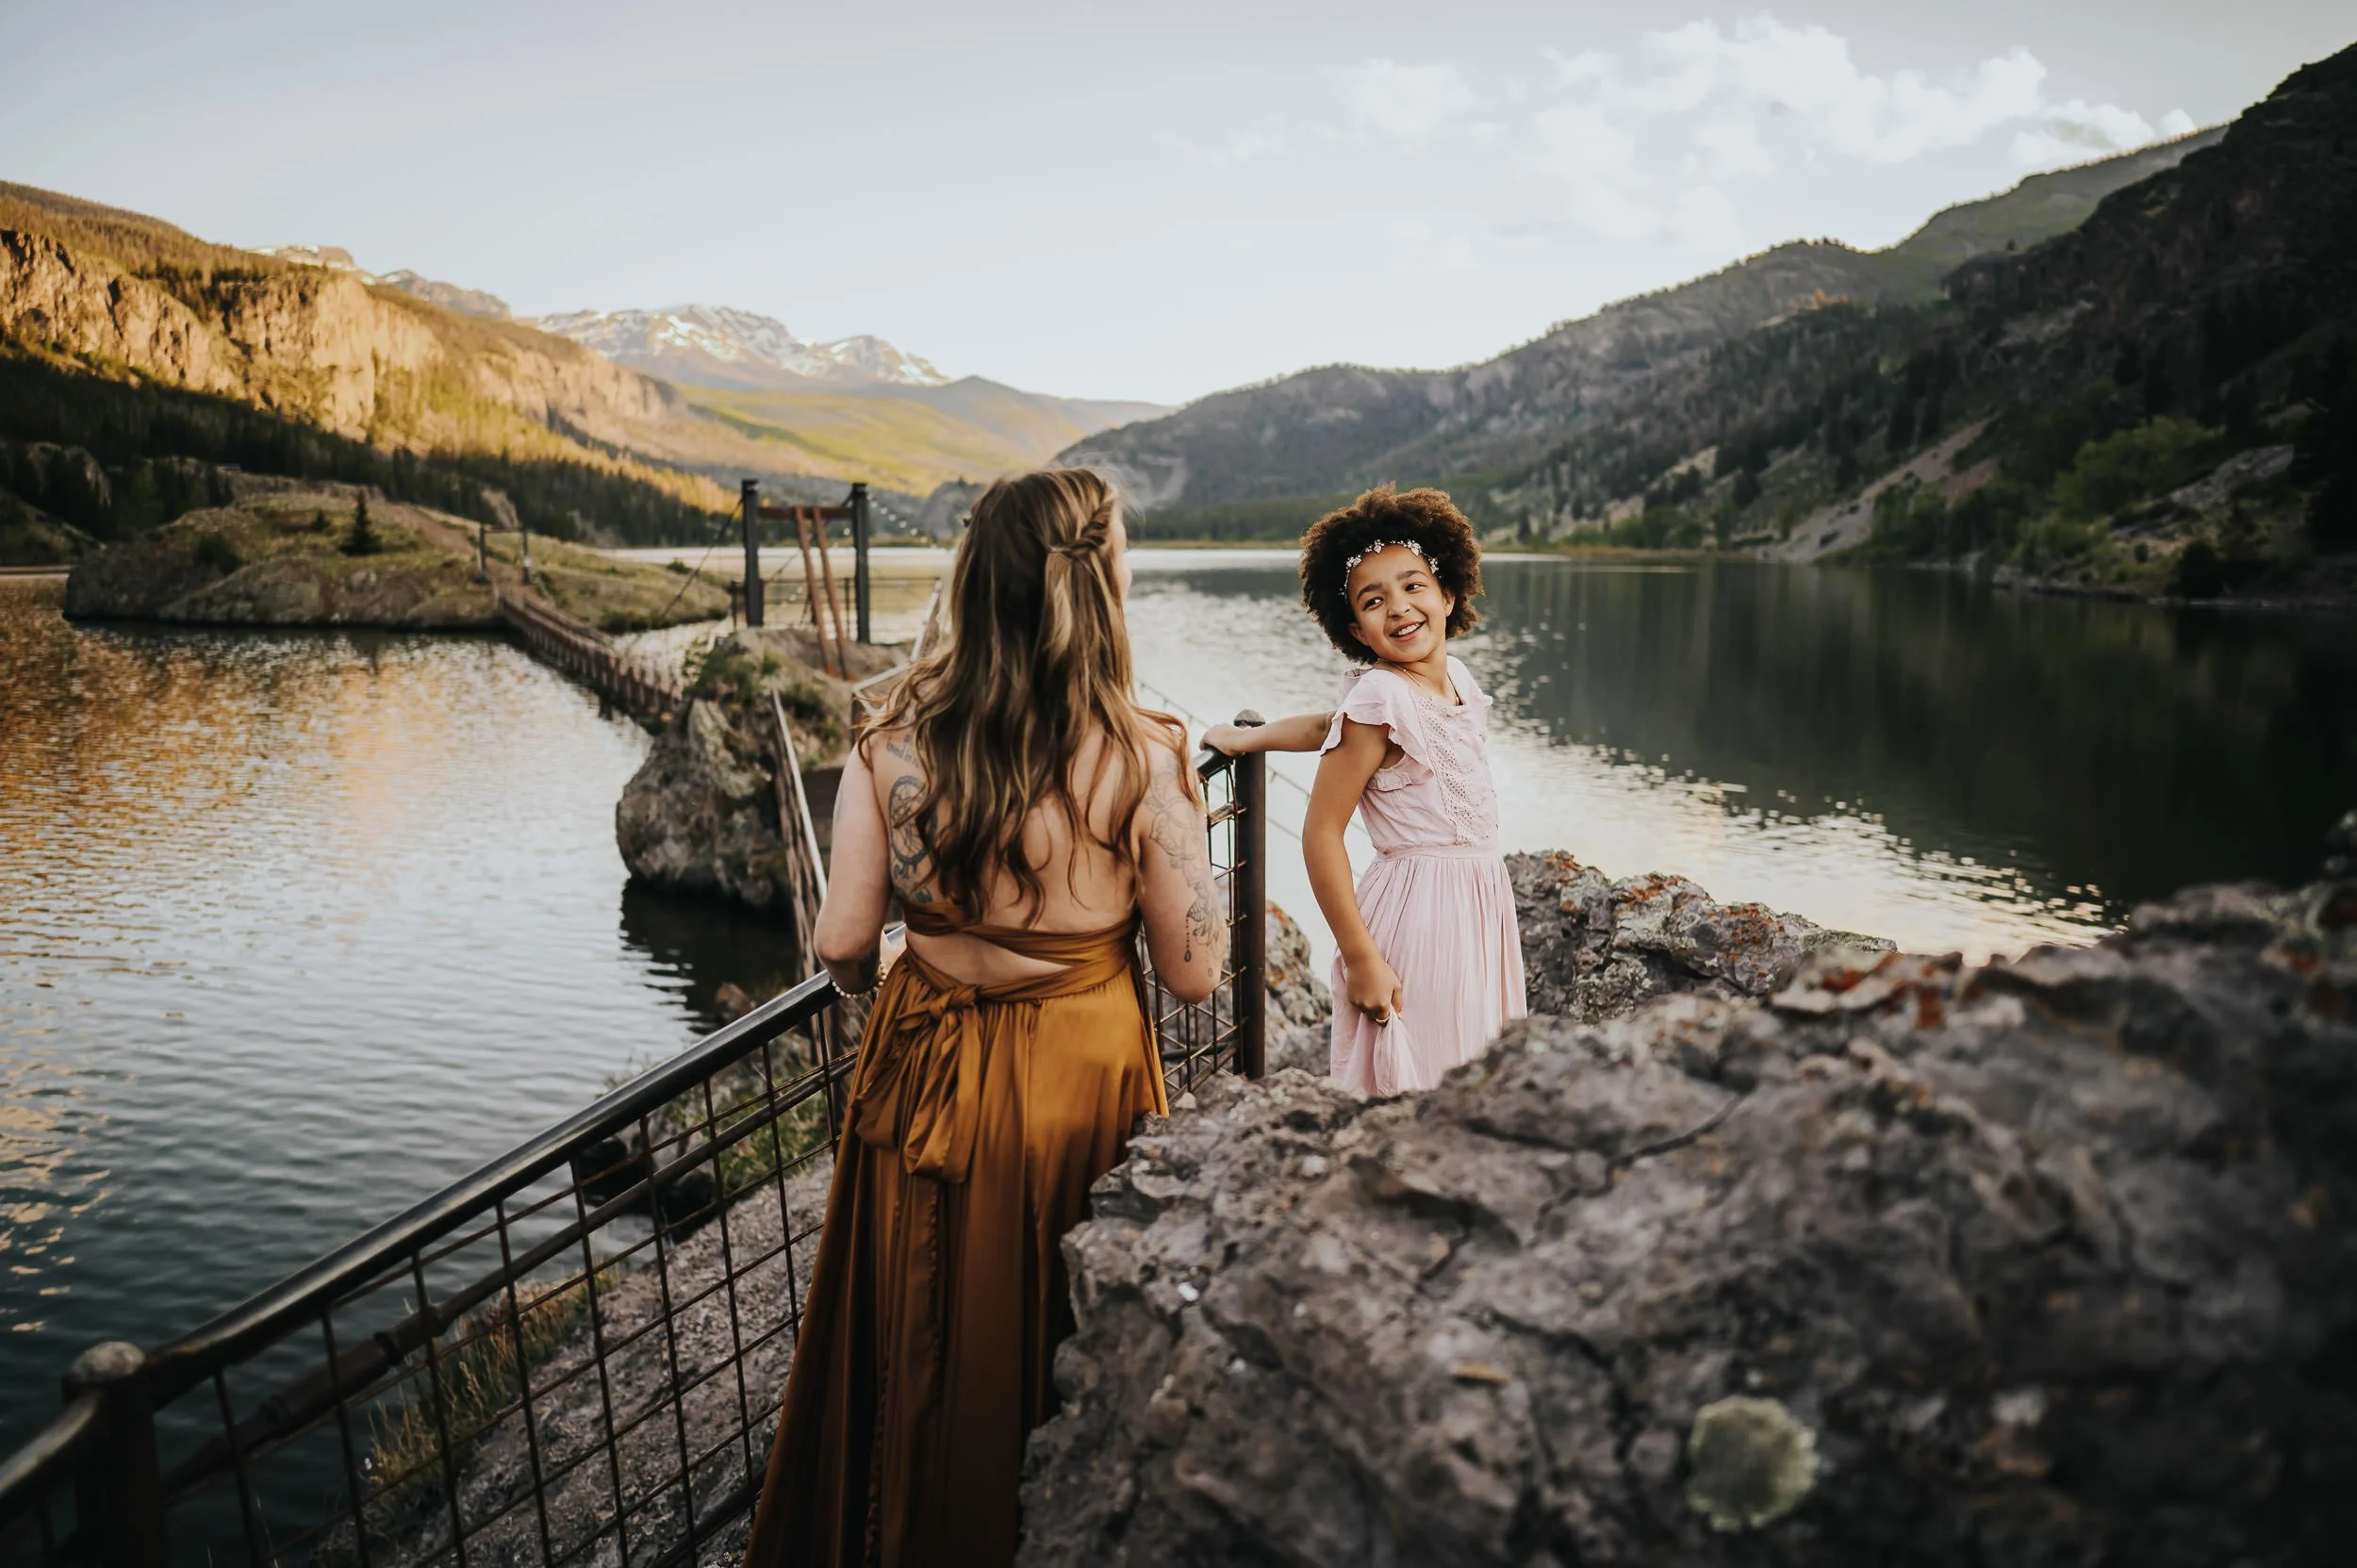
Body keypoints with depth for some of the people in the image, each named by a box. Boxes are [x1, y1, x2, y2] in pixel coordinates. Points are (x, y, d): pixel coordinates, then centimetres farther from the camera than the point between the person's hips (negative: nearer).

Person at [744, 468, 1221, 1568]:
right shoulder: (1143, 758, -20)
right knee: (1063, 1354, 21)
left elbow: (842, 943, -7)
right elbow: (1193, 973, -13)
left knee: (918, 1350, 23)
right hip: (1081, 1081, -2)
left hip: (926, 1074, 2)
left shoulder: (894, 741, -13)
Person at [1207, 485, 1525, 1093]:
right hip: (1416, 912, -8)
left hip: (1481, 904, 8)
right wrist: (1360, 958, -17)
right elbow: (1321, 833, -17)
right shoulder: (1381, 695, -17)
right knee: (1410, 1089, 0)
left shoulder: (1457, 679, 5)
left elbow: (1336, 725, 12)